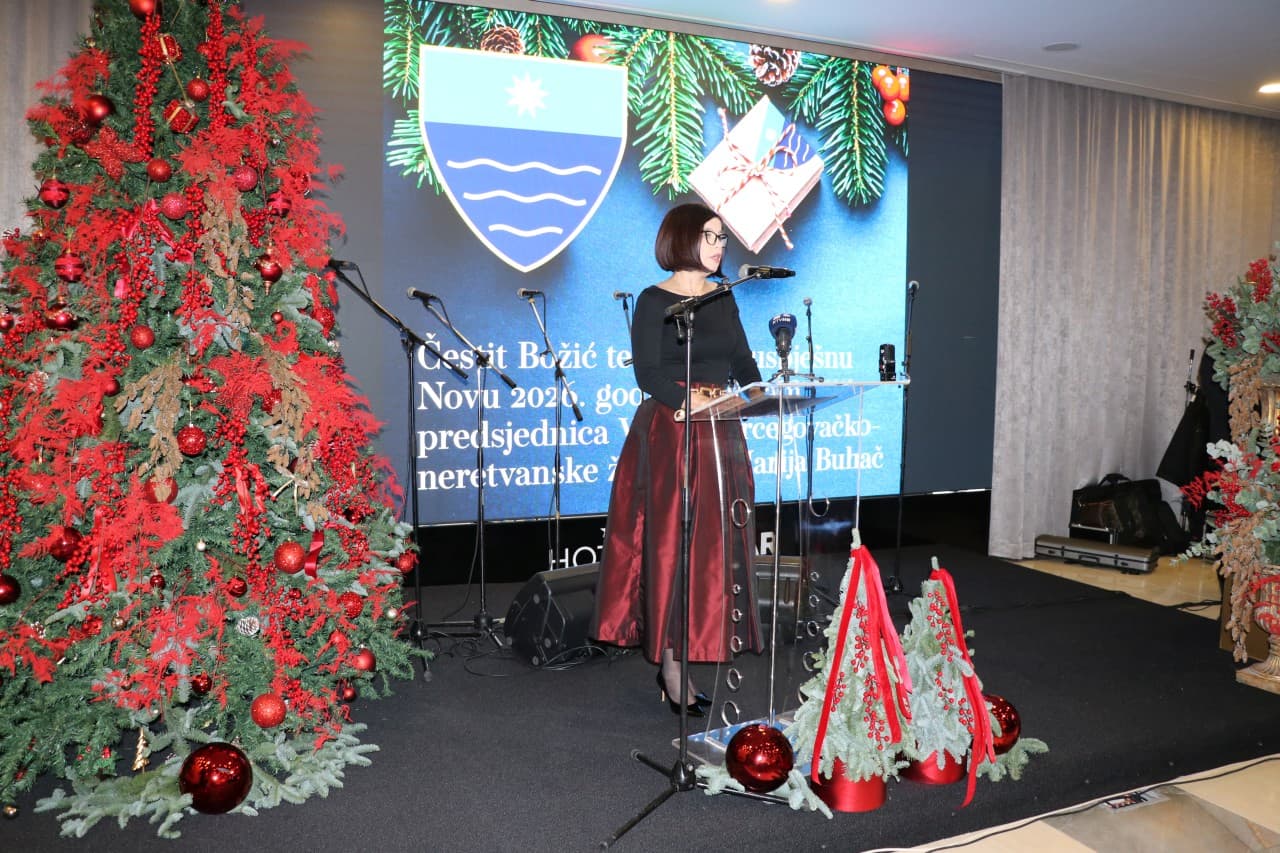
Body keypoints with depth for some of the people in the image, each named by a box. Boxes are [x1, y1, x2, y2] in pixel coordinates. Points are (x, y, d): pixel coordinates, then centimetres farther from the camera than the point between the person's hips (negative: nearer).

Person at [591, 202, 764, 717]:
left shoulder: (723, 299, 14)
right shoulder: (655, 301, -5)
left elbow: (743, 362, 12)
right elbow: (648, 374, -14)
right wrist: (693, 401, -28)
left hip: (720, 438, 7)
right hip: (669, 436, -6)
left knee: (715, 545, 6)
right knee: (672, 545, -5)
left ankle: (675, 662, 17)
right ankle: (673, 673, 4)